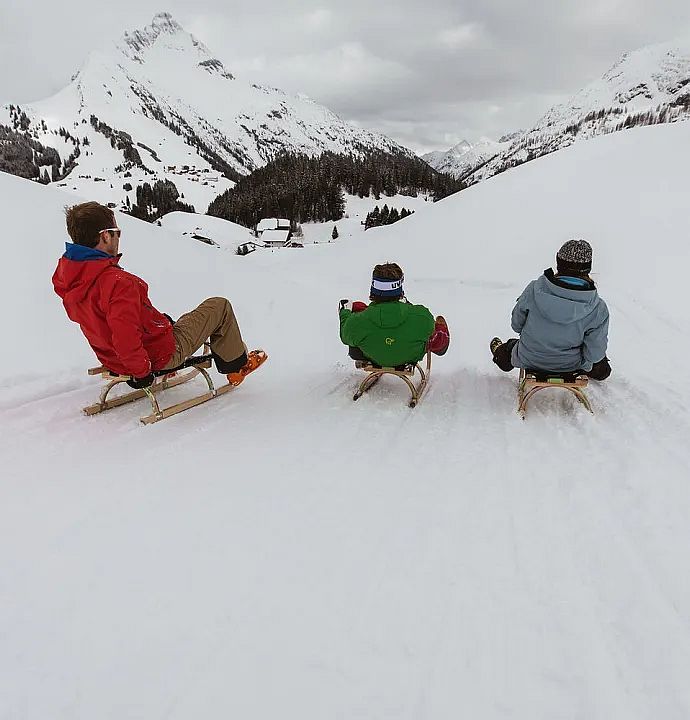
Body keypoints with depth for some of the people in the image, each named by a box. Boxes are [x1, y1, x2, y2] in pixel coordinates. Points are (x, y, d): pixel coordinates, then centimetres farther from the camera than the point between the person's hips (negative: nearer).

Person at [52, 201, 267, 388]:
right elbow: (125, 338, -39)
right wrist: (141, 372, -20)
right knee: (219, 306, 9)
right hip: (162, 355, -9)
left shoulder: (65, 275, -4)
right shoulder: (117, 282, -34)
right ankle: (236, 365, 26)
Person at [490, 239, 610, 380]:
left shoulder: (534, 290, -25)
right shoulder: (598, 309, -27)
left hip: (528, 360, 1)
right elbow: (594, 352, -18)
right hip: (570, 366, 0)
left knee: (513, 345, 38)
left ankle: (500, 353, 69)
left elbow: (516, 324, -8)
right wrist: (586, 365, 5)